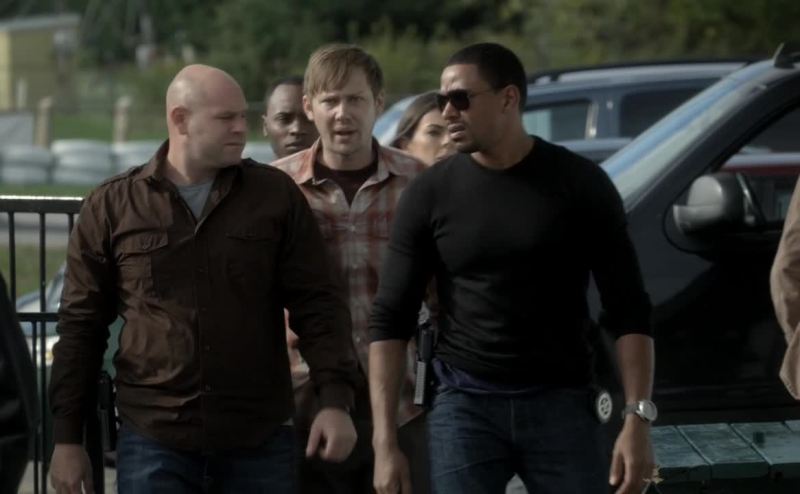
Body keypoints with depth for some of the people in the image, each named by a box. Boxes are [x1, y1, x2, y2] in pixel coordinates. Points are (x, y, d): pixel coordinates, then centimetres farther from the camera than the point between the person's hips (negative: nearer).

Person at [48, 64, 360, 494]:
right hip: (153, 443, -1)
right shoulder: (111, 207, 3)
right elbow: (81, 326, 6)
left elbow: (316, 304, 2)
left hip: (260, 442, 1)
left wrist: (335, 399, -11)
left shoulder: (276, 195, 4)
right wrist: (66, 437, 4)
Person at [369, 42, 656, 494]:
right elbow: (391, 319, 2)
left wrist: (638, 419, -10)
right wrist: (385, 441, -6)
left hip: (561, 404, -1)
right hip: (464, 405, 1)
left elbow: (628, 310, -1)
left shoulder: (579, 184, -1)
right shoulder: (431, 194, 2)